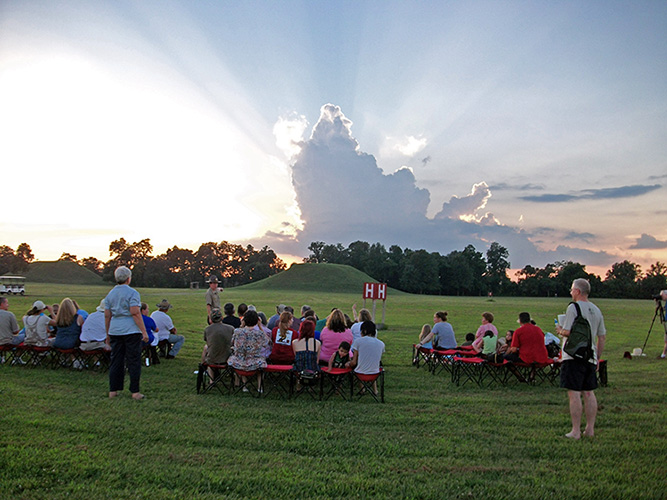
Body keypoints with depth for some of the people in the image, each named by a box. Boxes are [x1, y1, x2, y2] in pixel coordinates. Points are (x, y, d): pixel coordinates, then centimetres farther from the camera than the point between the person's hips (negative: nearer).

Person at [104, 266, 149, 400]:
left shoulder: (110, 294, 11)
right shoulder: (132, 293, -8)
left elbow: (107, 315, 12)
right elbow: (135, 313, -16)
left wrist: (108, 334, 19)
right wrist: (144, 331, -14)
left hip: (115, 331, 6)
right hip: (131, 331, -6)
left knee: (116, 361, 12)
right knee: (133, 361, 0)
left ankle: (113, 390, 15)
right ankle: (135, 392, 1)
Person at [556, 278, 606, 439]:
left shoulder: (573, 307, -11)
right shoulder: (596, 310, 13)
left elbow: (569, 332, -18)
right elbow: (602, 337, 15)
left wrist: (560, 330, 4)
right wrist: (597, 358, 21)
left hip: (574, 356, -8)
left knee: (574, 393, -5)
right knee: (588, 392, 12)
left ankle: (576, 431, -4)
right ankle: (590, 429, 17)